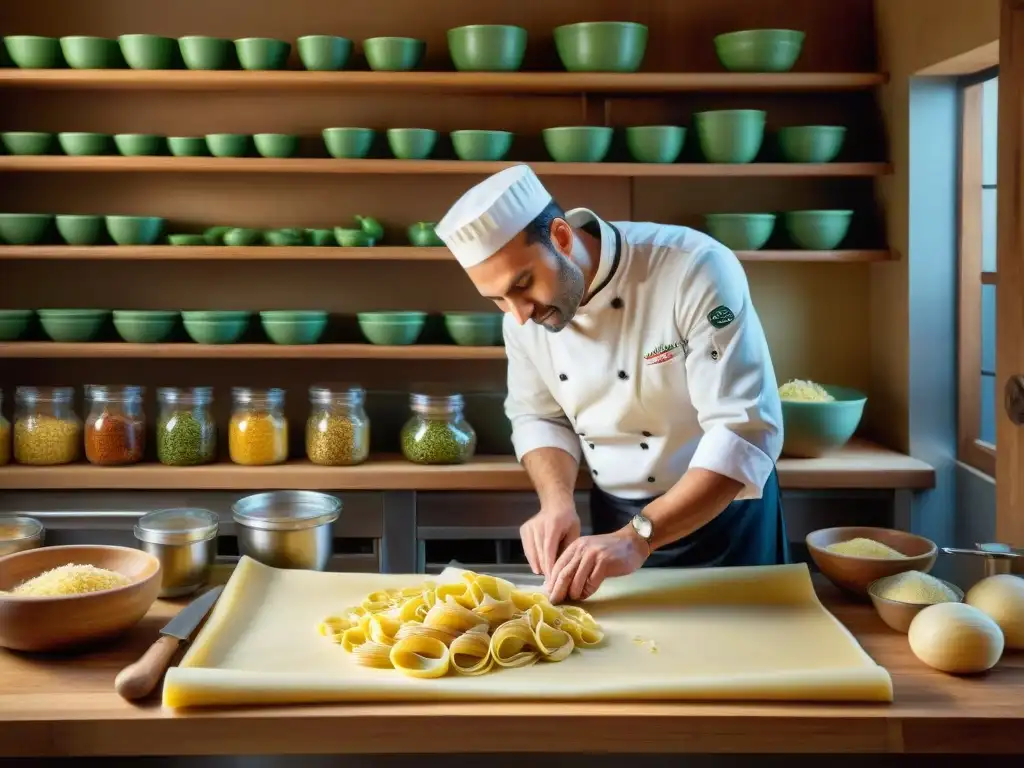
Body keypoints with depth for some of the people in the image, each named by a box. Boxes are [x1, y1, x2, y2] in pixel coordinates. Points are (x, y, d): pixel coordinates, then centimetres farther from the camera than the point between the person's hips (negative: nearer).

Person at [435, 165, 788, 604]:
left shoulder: (695, 269, -28)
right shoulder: (524, 311, -11)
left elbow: (746, 432, -31)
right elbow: (539, 417, 4)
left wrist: (638, 538, -37)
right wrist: (557, 502, -15)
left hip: (723, 512, -4)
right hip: (613, 519, 4)